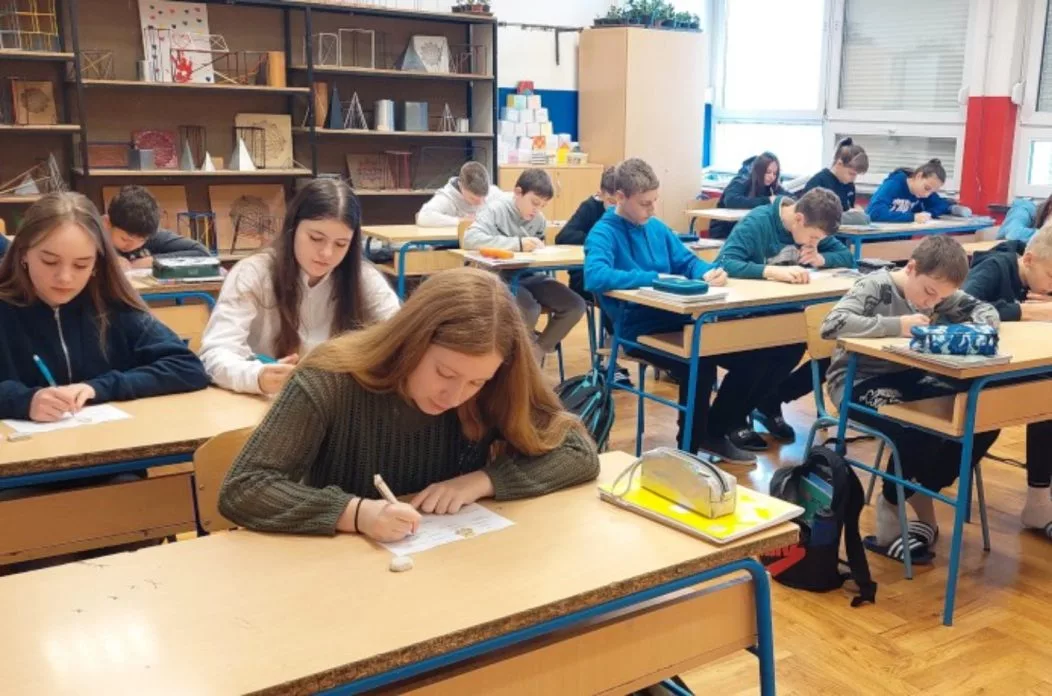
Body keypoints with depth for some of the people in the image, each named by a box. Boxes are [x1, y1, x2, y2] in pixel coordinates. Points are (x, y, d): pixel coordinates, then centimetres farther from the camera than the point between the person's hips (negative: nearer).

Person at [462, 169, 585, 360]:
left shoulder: (539, 219, 7)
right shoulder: (497, 209, -11)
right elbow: (470, 239, -27)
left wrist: (539, 249, -3)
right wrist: (518, 243, -28)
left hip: (530, 276, 7)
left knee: (575, 305, -9)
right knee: (530, 310, -33)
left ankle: (536, 353, 7)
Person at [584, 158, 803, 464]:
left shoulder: (657, 228, 15)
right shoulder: (603, 232, -9)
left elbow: (687, 262, 22)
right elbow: (594, 276, -28)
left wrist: (708, 272, -3)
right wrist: (654, 278, -28)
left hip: (676, 319, 8)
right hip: (639, 329, -8)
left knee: (755, 353, -2)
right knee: (699, 362, -35)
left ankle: (715, 432, 17)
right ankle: (689, 449, -9)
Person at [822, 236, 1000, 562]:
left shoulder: (938, 291, 4)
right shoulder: (875, 287, -17)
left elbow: (985, 310, 10)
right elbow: (831, 325, -33)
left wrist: (975, 329, -14)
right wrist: (896, 325, -29)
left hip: (908, 375, 8)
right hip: (858, 380, -7)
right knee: (919, 432, -33)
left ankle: (902, 504, -1)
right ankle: (913, 508, -2)